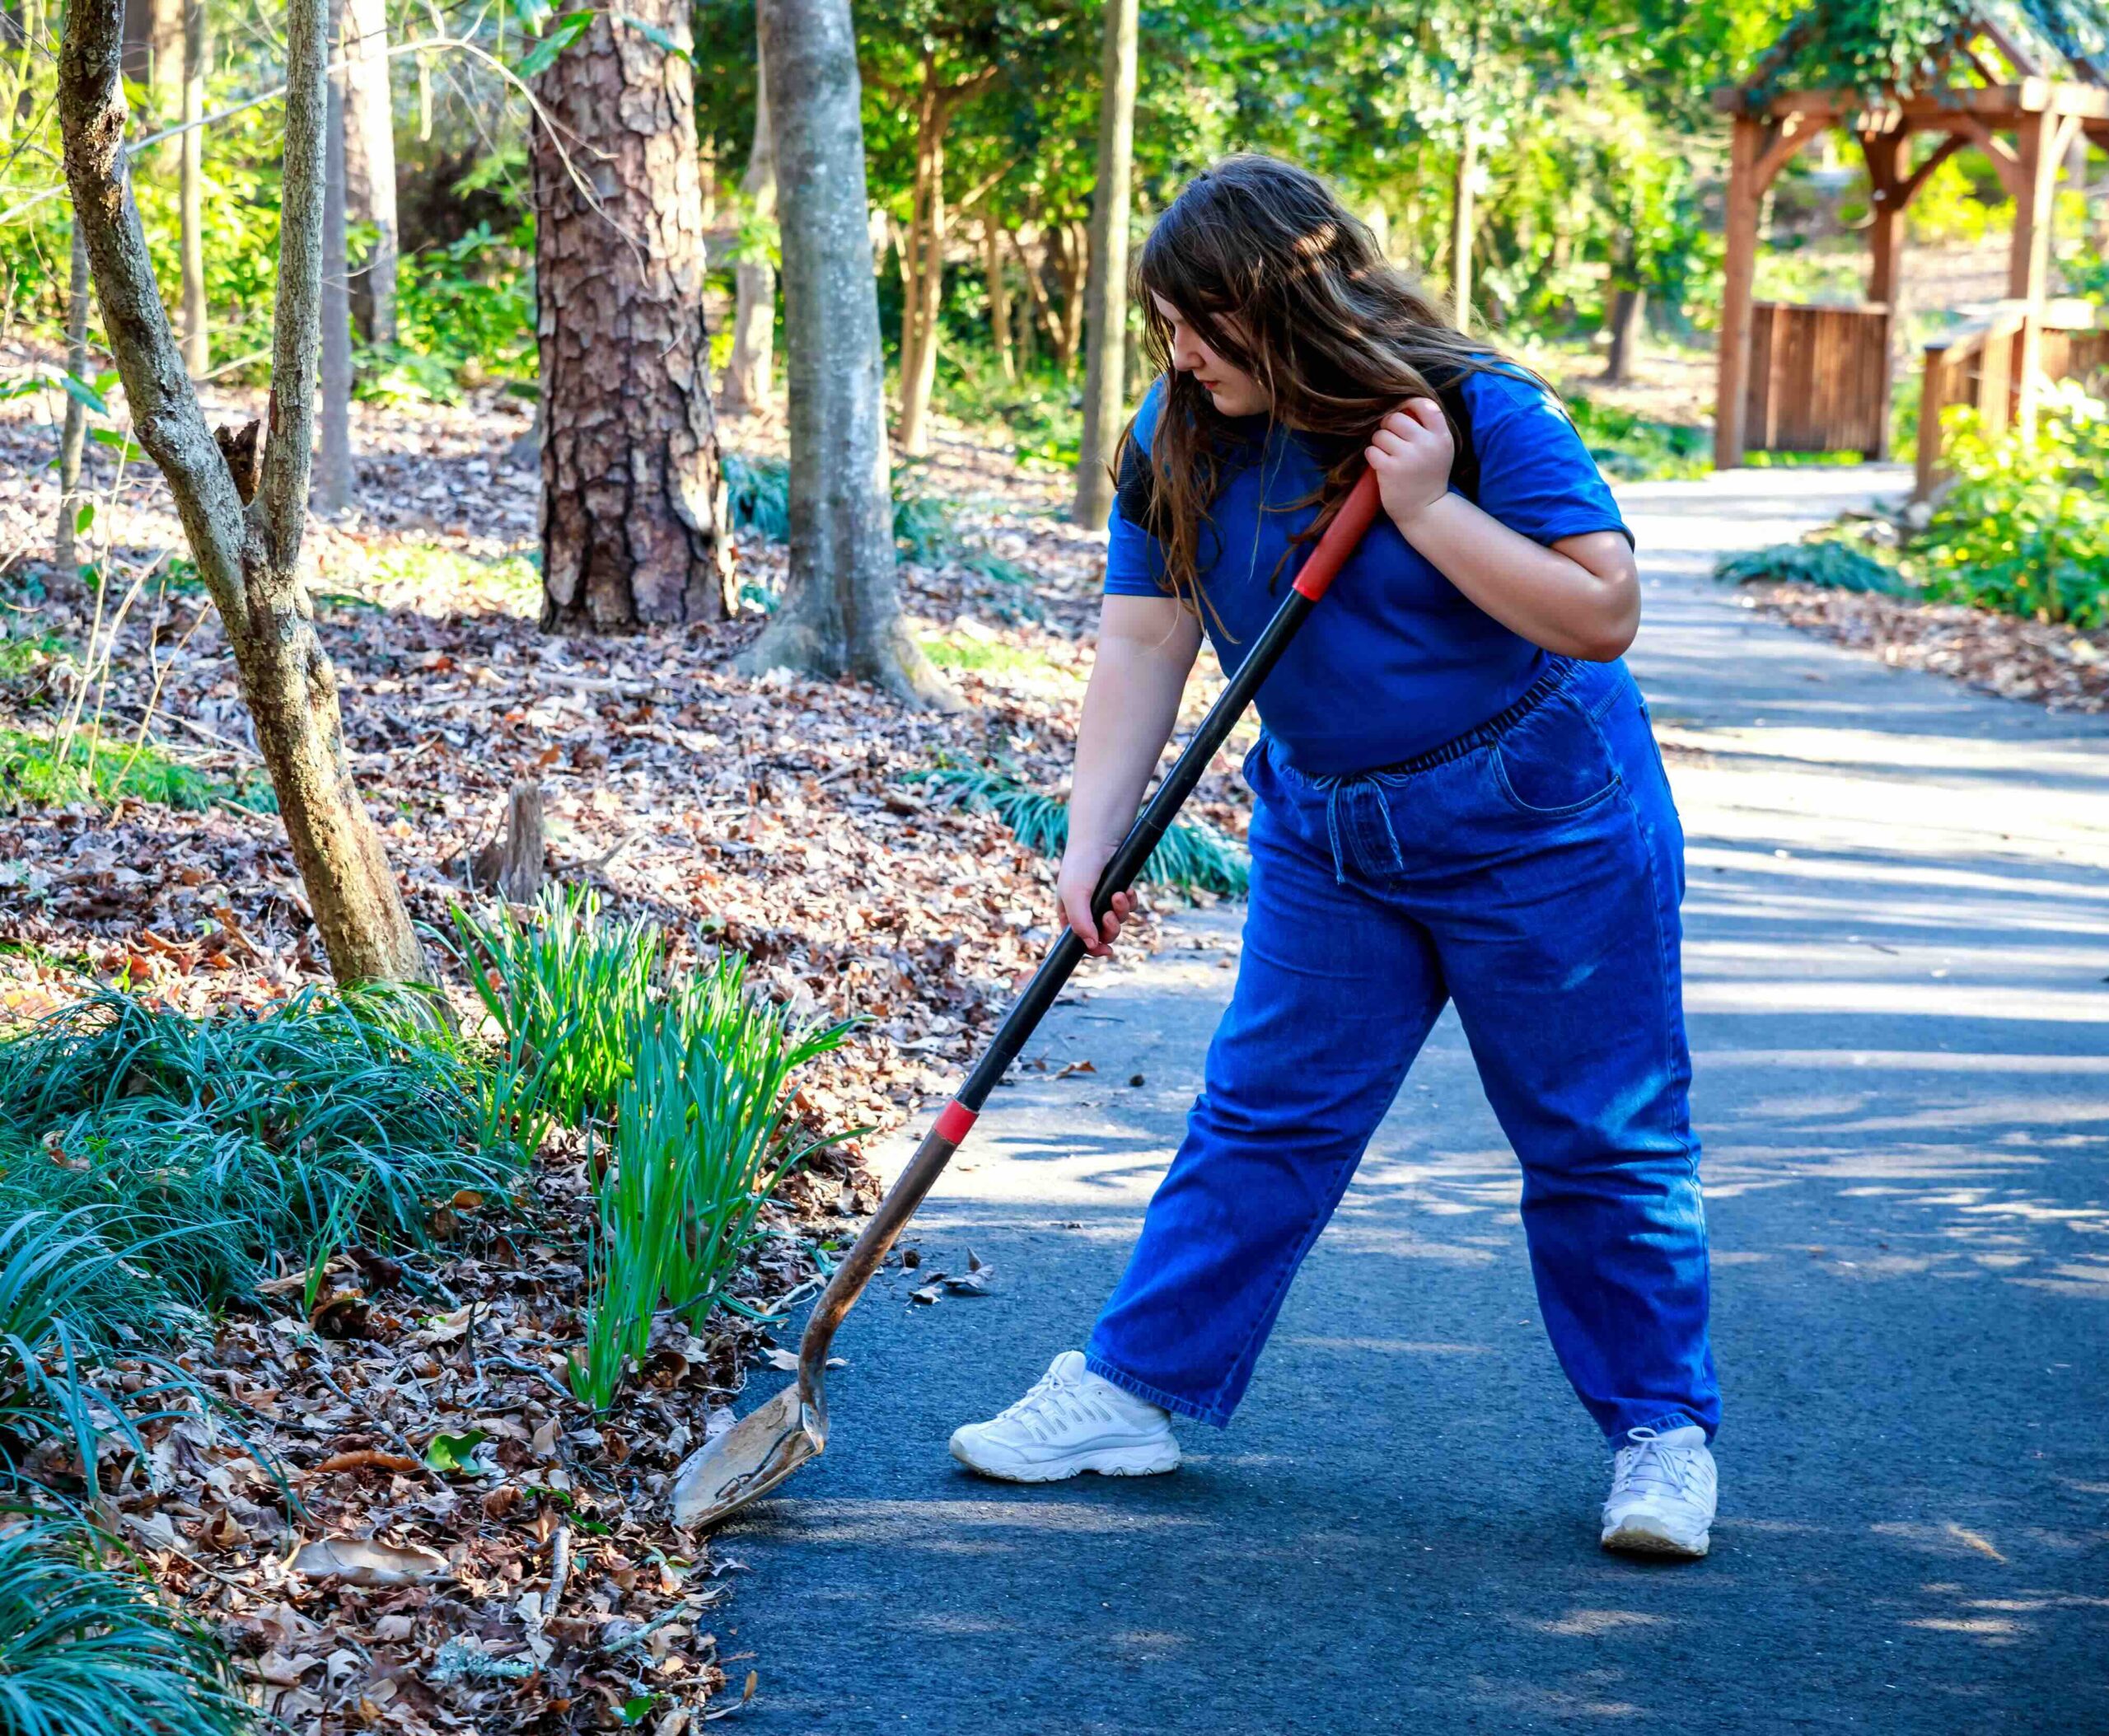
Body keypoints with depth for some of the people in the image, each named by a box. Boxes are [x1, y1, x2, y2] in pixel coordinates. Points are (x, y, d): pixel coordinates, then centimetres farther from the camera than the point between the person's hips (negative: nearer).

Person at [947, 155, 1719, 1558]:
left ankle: (1662, 1430, 15)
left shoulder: (1476, 413, -19)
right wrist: (1091, 847, -13)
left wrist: (1428, 508, -28)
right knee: (1260, 1121, 7)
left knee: (1603, 1136, 2)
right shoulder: (1180, 443, -5)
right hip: (1328, 838, 4)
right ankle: (1132, 1392, 14)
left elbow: (1605, 615, -21)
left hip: (1541, 824, -4)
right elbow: (1143, 644, -5)